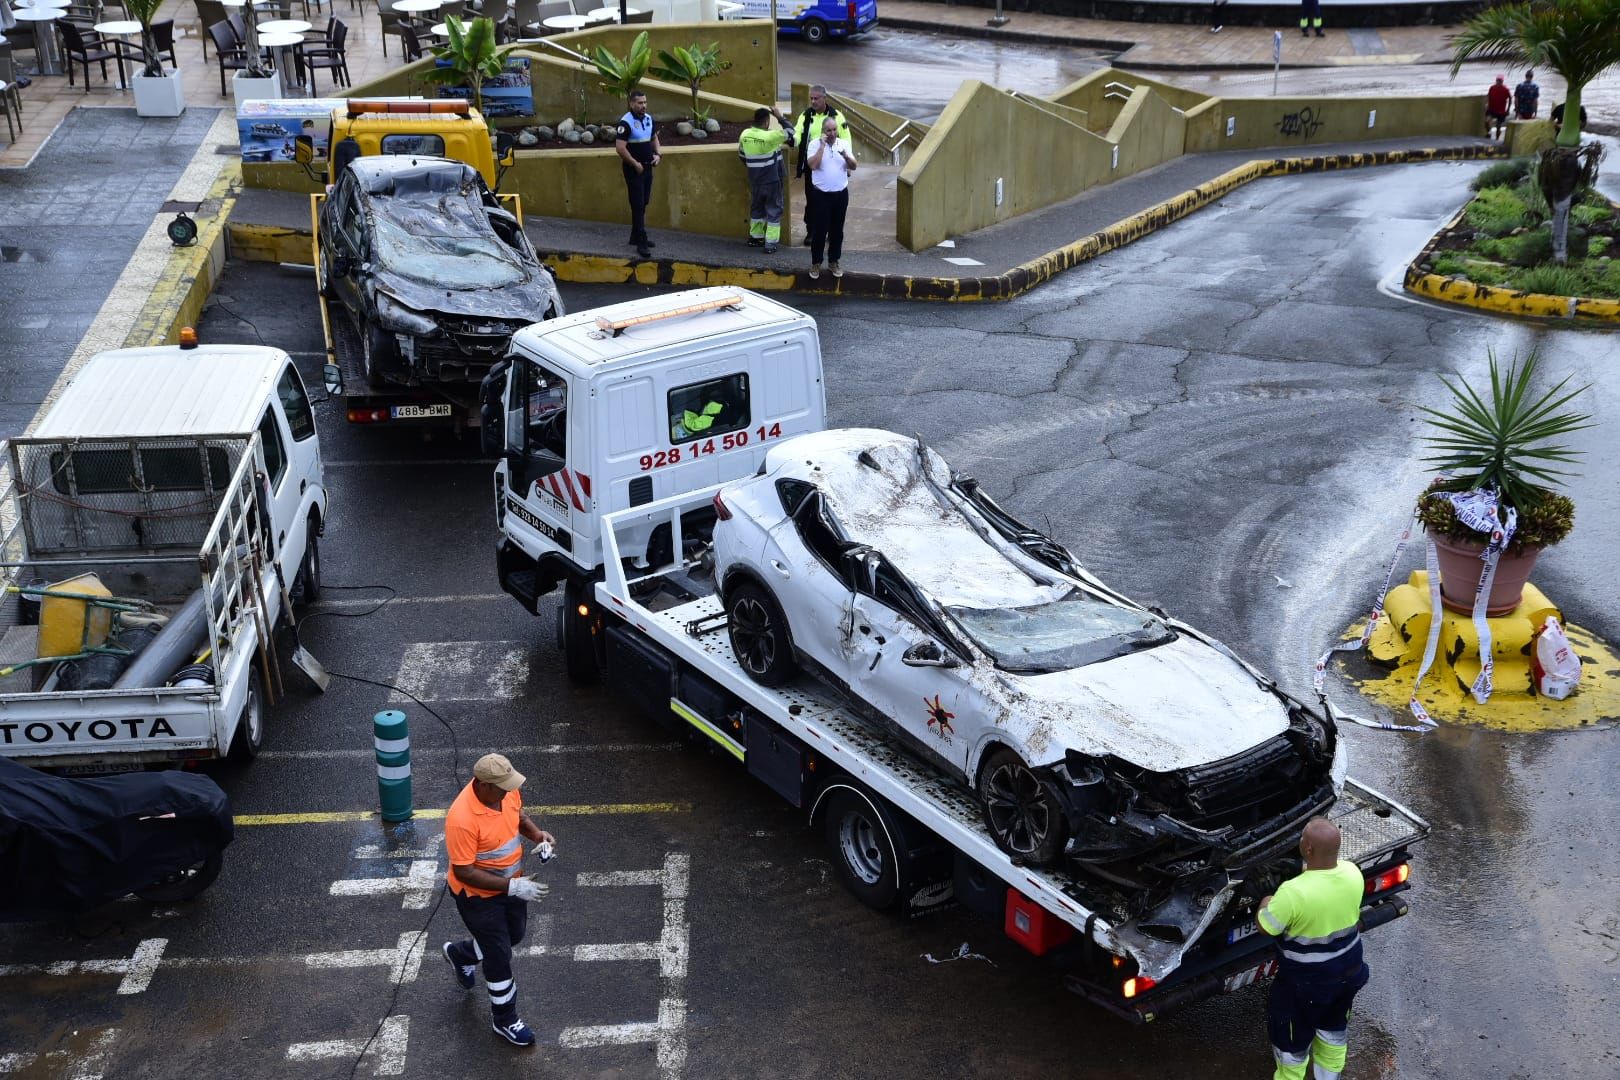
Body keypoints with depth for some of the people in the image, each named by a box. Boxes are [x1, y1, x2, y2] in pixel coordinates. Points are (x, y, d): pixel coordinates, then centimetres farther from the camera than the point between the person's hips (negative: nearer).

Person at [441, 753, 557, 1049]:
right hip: (478, 894, -7)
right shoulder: (462, 819, -36)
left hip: (511, 882, 8)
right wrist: (512, 887, -31)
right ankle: (504, 1020, 28)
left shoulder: (506, 791, -14)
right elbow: (464, 872, -29)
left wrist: (537, 834, -13)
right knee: (500, 957, 5)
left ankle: (460, 953, 53)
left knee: (514, 934, 27)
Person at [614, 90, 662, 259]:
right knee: (637, 205, -7)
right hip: (633, 169, -8)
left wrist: (658, 154, 3)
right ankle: (641, 243, -6)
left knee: (643, 204, 14)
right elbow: (620, 148, -22)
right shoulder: (626, 122, -18)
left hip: (647, 167, 8)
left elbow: (654, 138, 22)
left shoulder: (649, 119, 6)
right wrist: (636, 164, -17)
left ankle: (636, 237, 26)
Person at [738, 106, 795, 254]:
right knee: (774, 211, 5)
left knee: (756, 208, 22)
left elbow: (741, 154, 11)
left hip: (755, 181, 6)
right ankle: (770, 243, 4)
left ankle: (755, 237, 32)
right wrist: (780, 118, -5)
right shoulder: (770, 136, -23)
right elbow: (790, 132, -14)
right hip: (772, 181, -6)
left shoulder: (745, 134, -4)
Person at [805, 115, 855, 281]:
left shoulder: (845, 143, 3)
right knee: (819, 230, 1)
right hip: (821, 194, -3)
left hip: (841, 194, 3)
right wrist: (822, 146, -22)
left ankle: (833, 262, 23)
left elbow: (853, 167, -1)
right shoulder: (815, 144, -7)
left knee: (837, 230, 11)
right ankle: (816, 263, 14)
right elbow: (813, 165, -22)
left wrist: (846, 156, -21)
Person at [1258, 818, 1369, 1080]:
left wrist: (1266, 903, 0)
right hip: (1348, 970, 6)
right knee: (1334, 1026, 31)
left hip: (1307, 980, -6)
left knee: (1292, 1035, 19)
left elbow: (1265, 927, -19)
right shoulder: (1353, 873, -18)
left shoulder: (1293, 892, -37)